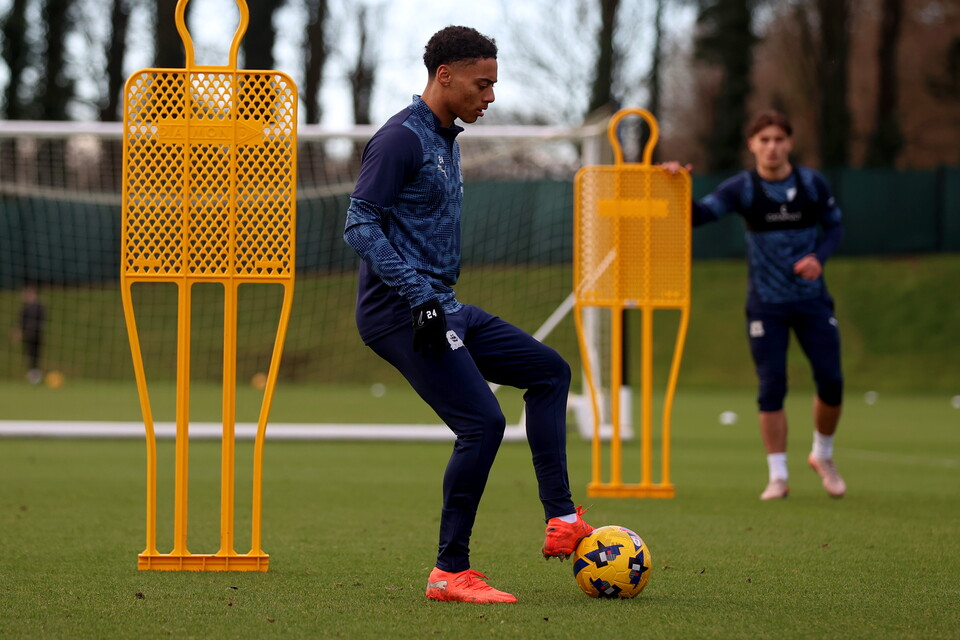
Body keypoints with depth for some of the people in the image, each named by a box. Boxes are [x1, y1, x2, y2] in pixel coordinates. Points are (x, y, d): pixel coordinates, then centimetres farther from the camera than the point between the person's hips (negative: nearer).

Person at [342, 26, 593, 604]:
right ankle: (450, 573, -10)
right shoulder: (402, 138, -13)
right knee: (483, 422, -17)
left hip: (442, 309, 10)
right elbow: (360, 224, -19)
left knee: (550, 371, 11)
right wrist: (418, 296, -24)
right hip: (399, 313, -10)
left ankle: (562, 520, 7)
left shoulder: (447, 140, 18)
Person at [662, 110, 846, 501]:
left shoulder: (812, 184, -2)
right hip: (766, 304, -2)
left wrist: (818, 257, -11)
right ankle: (778, 476, 2)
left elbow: (835, 226, 7)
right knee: (771, 387, -7)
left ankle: (823, 456, 24)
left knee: (831, 382, -2)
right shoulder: (742, 188, -7)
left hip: (811, 298, 2)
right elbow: (699, 215, -15)